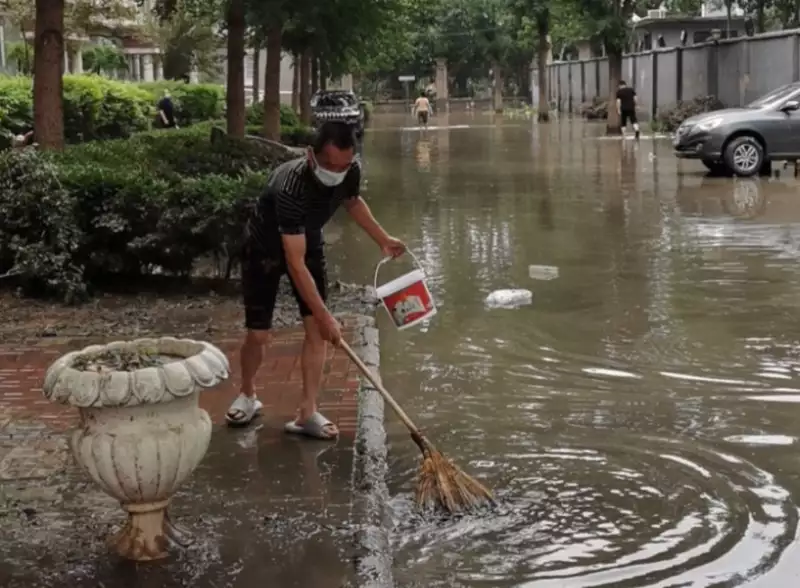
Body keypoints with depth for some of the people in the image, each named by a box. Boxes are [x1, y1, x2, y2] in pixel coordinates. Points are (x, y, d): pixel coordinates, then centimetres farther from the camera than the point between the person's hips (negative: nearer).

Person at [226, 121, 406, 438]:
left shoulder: (350, 171, -23)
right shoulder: (291, 187, -43)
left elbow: (353, 202, 6)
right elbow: (295, 265, -41)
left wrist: (383, 240, 7)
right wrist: (325, 315, -40)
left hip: (308, 242, 5)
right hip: (265, 247, -5)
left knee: (316, 327, -6)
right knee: (257, 334, -2)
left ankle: (307, 412, 0)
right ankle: (247, 395, 26)